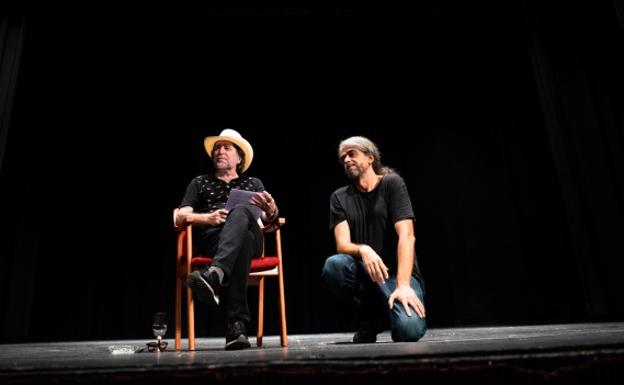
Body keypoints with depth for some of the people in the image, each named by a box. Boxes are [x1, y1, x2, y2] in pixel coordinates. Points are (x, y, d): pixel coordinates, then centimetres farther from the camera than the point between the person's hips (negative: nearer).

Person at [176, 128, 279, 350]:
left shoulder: (253, 184, 32)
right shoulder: (200, 183, 29)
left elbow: (269, 220, 17)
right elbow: (181, 217, 15)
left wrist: (271, 210, -10)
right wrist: (207, 218, -8)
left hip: (252, 236, 1)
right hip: (212, 238, 0)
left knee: (240, 211, -37)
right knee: (242, 241, -40)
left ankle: (214, 275, -60)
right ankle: (237, 325, -51)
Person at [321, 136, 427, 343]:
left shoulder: (392, 184, -5)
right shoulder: (340, 197, 4)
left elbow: (407, 236, -15)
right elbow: (342, 244, -7)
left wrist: (403, 285, -27)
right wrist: (363, 250, -31)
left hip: (397, 273, -3)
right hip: (364, 273, 3)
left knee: (409, 329, -31)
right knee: (333, 264, -30)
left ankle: (392, 313, 9)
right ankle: (370, 319, -2)